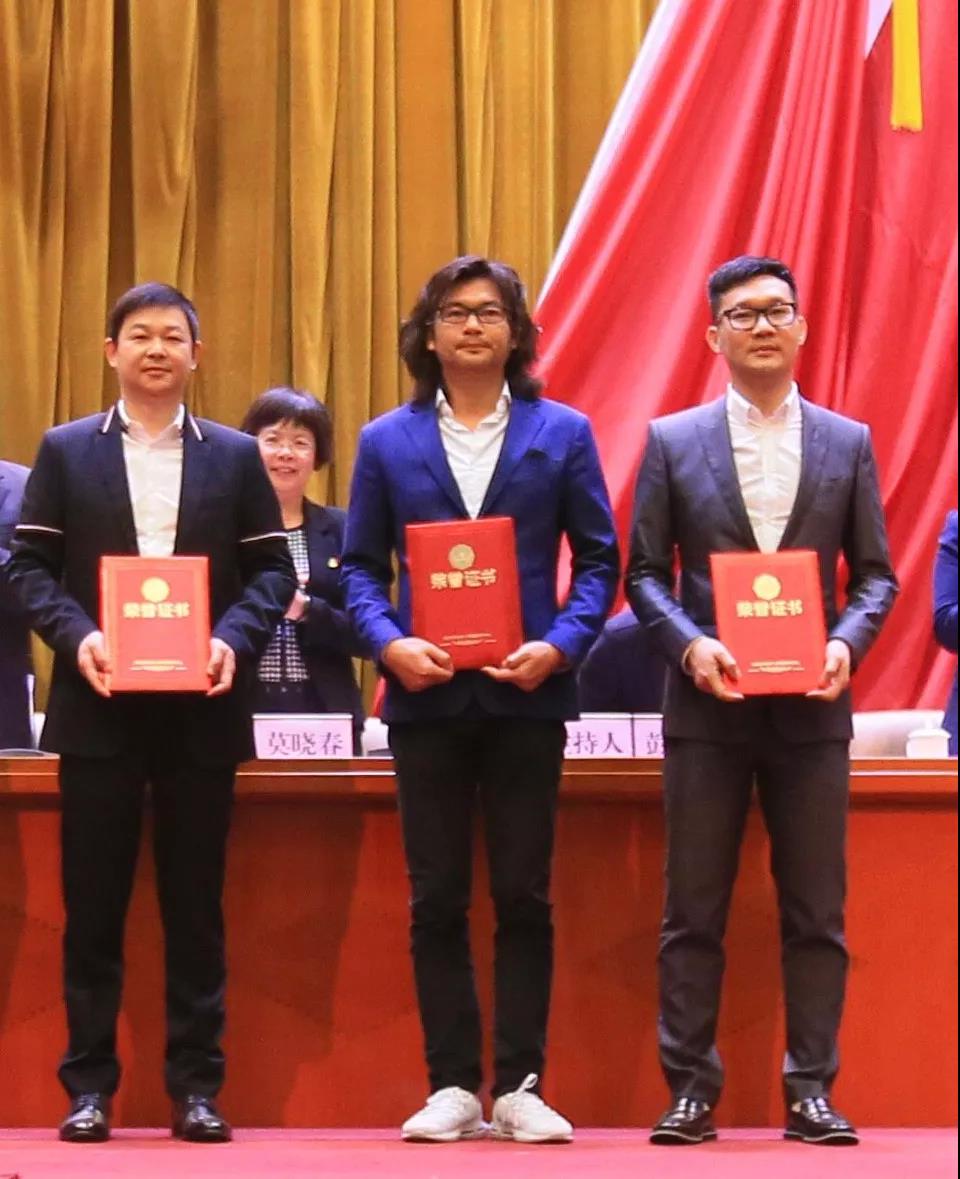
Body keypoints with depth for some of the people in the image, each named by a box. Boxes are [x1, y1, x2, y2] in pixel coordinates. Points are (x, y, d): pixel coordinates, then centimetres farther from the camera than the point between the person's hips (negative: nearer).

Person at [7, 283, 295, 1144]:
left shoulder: (235, 456, 9)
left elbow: (273, 569, 5)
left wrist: (234, 638, -13)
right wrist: (76, 635, -14)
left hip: (200, 707, 1)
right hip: (99, 706, 0)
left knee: (196, 902, 4)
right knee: (93, 901, 2)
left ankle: (197, 1086, 9)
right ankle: (89, 1086, 7)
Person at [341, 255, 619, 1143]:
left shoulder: (562, 434, 5)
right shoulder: (387, 442, 8)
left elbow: (598, 559, 3)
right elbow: (361, 564, 6)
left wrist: (560, 645, -12)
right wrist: (389, 642, -12)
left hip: (527, 694, -1)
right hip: (427, 696, 1)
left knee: (524, 896, 2)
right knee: (437, 900, 4)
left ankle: (519, 1087, 7)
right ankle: (453, 1085, 10)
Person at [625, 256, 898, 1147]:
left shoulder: (848, 443, 8)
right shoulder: (672, 441, 5)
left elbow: (875, 573, 7)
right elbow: (644, 572, 3)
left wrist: (845, 644, -12)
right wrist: (690, 646, -14)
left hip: (809, 708, 1)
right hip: (707, 705, -1)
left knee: (815, 912, 2)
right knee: (692, 912, 2)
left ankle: (810, 1092, 8)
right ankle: (691, 1092, 7)